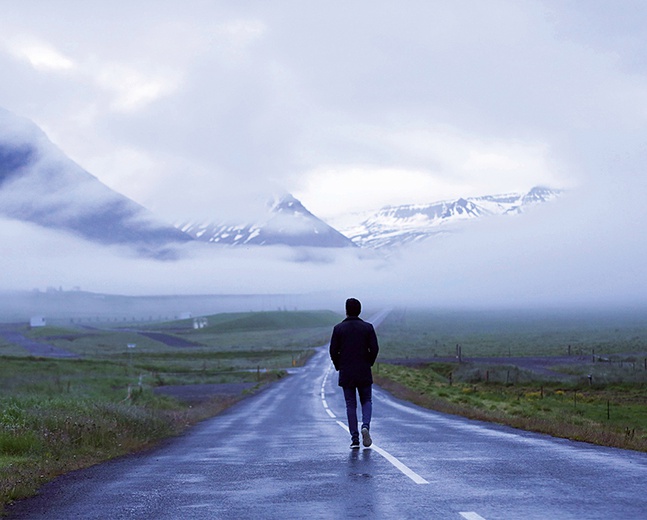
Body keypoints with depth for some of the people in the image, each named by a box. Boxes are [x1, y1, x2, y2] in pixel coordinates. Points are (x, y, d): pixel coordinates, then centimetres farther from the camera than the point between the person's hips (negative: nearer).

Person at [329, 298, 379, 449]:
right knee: (366, 401, 14)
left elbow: (333, 351, -5)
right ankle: (366, 426, -13)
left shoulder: (338, 328, -3)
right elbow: (374, 348, -7)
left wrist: (338, 367, 9)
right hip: (364, 374, 0)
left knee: (351, 405, 5)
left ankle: (355, 439, 0)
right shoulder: (367, 327, -2)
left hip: (346, 374, 0)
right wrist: (369, 363, 9)